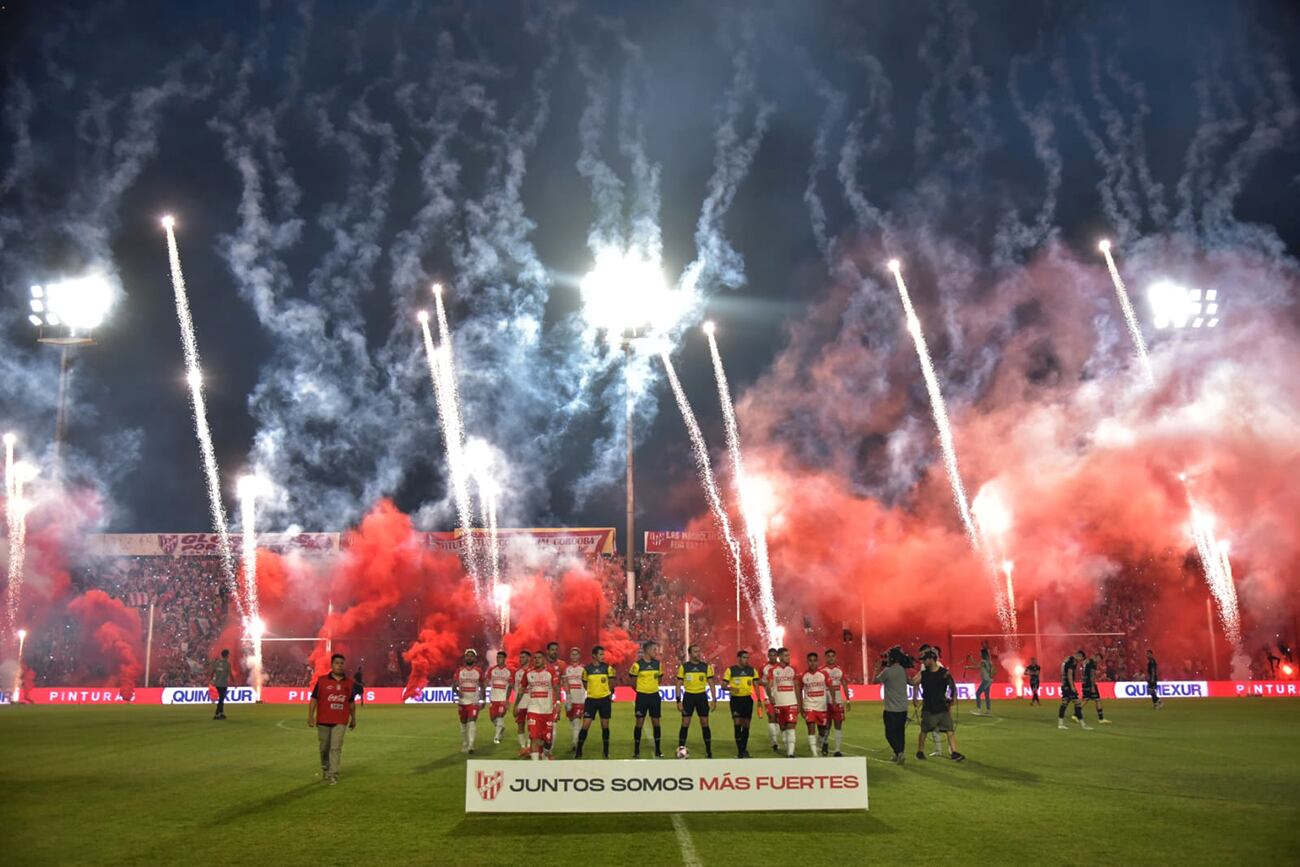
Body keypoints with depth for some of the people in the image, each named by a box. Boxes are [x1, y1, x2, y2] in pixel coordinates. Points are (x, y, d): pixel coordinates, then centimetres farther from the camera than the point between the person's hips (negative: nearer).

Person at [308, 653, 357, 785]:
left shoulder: (349, 683, 6)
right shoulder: (322, 681, -1)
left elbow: (352, 702, 15)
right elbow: (314, 699, -3)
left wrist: (353, 719, 18)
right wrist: (310, 716, -11)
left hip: (340, 722, 0)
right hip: (323, 721, 0)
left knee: (336, 748, -8)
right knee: (324, 748, 11)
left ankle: (333, 775, -7)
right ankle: (325, 769, 34)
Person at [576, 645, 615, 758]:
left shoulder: (608, 668, -3)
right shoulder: (587, 669, -3)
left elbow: (611, 683, 9)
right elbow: (585, 684, 10)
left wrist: (610, 693, 6)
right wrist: (592, 691, 8)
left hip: (605, 699, 0)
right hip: (591, 699, 0)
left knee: (605, 725, 6)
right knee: (585, 725, -4)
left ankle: (606, 752, 16)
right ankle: (578, 751, 6)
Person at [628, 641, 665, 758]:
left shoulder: (658, 663, 3)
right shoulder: (637, 664, -11)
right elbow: (632, 679, 0)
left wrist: (653, 687, 9)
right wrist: (640, 689, 5)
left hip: (654, 695, 4)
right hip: (642, 696, -4)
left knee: (656, 722, 6)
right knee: (640, 722, 0)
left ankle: (658, 751, 14)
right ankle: (636, 751, 10)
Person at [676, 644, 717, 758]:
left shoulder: (706, 666, 2)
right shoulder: (684, 666, -1)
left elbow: (711, 684, 6)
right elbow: (679, 684, 1)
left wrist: (714, 699, -2)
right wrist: (679, 701, -5)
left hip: (702, 696, 1)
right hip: (688, 696, -1)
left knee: (705, 724, 1)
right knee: (685, 724, 0)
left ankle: (709, 751, 8)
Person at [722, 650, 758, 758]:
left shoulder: (752, 670, 6)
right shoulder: (730, 670, -4)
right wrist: (731, 688, -25)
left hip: (748, 699, 3)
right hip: (736, 699, -3)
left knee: (746, 725, 7)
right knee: (737, 724, -10)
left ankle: (744, 750, 19)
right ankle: (740, 751, -6)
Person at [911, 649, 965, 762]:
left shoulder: (944, 672, -6)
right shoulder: (922, 673, 1)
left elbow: (952, 687, -4)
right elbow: (913, 683, -5)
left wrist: (953, 698, -11)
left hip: (943, 707, -1)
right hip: (928, 708, 1)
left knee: (950, 730, -5)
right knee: (924, 731, 9)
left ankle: (954, 753, -3)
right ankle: (920, 752, 23)